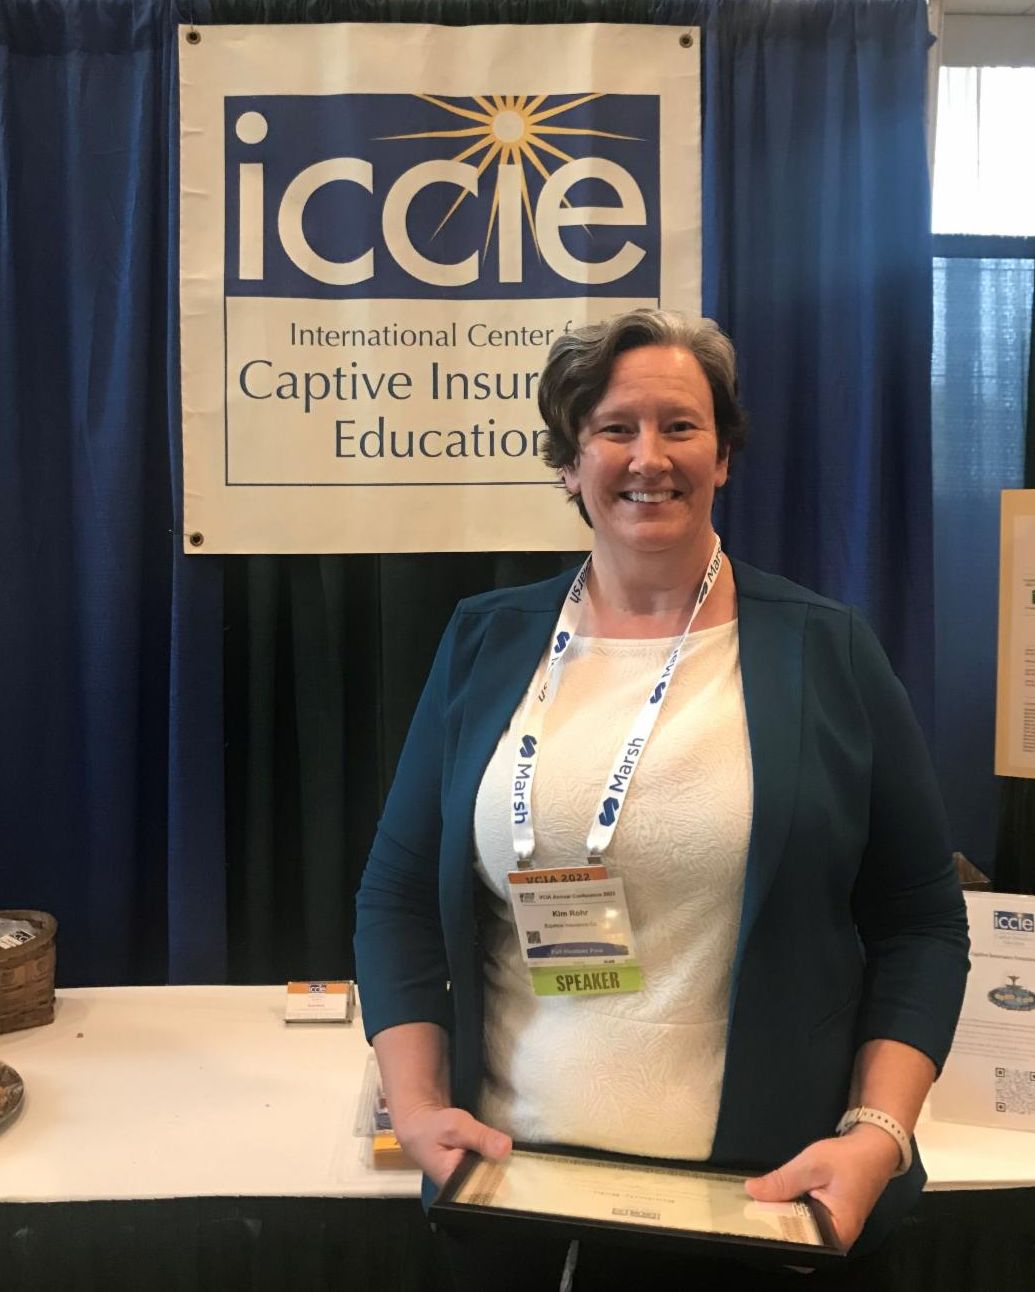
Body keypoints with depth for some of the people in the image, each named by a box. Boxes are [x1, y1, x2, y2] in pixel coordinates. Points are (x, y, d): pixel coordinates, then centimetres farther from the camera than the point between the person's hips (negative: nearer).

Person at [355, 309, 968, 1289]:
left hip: (765, 1198, -1)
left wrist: (879, 1135, -12)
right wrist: (415, 1104, -8)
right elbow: (399, 897, 3)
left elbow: (918, 923, 0)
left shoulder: (826, 652, -3)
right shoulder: (486, 645, 1)